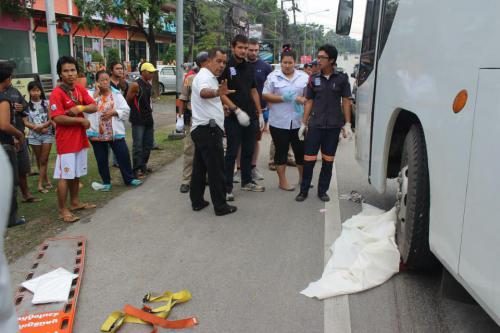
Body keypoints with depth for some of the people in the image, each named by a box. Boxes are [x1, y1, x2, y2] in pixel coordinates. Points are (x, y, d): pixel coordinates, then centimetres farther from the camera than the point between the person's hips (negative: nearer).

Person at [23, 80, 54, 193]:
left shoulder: (46, 103, -1)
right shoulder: (26, 105, 0)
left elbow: (51, 120, -4)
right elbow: (26, 122, -3)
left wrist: (41, 126, -19)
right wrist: (36, 128, -15)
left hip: (47, 134, -1)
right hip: (34, 135, 1)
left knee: (44, 160, -4)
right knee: (39, 160, 10)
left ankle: (40, 184, 0)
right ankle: (46, 181, 23)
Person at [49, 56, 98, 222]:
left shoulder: (80, 89, 7)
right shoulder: (56, 93, -14)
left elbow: (94, 107, 1)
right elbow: (57, 118, -22)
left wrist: (80, 108, -18)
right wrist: (81, 120, -16)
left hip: (80, 138, 7)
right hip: (66, 141, -7)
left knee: (77, 174, 18)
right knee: (64, 176, -3)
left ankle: (75, 202, 32)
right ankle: (62, 210, 5)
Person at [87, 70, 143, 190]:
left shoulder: (116, 94, 4)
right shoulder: (91, 94, 2)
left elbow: (126, 110, 0)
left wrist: (114, 112, -15)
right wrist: (96, 93, -16)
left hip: (115, 132, 0)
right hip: (97, 133, 0)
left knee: (123, 155, 2)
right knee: (101, 159, 8)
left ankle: (129, 178, 17)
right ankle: (106, 182, 24)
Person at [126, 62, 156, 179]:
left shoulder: (149, 85, 11)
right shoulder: (135, 85, -13)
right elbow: (128, 101, -11)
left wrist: (149, 110, 13)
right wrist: (136, 110, -2)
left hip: (148, 119, 8)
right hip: (138, 121, -8)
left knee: (148, 145, 14)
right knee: (138, 146, -5)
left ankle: (143, 166, 27)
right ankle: (137, 170, 1)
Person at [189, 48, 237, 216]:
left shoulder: (209, 77, 20)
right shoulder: (204, 76, -14)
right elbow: (203, 93, -40)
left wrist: (220, 108, 50)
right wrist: (217, 93, -60)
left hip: (203, 129, 11)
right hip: (208, 129, -11)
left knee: (199, 167, 13)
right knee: (216, 170, -5)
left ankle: (197, 201, 21)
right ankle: (221, 206, 2)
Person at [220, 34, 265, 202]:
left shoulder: (249, 67, 12)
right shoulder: (226, 67, -7)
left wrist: (260, 113, 13)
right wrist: (237, 110, -18)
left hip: (251, 116, 6)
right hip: (234, 117, -6)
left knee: (248, 151, 14)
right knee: (231, 153, -2)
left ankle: (247, 181, 28)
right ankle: (227, 188, 5)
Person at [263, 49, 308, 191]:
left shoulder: (304, 77, 6)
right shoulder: (273, 76, 0)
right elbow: (265, 95, -4)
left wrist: (303, 99, -14)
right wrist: (283, 98, -17)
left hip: (299, 122, 2)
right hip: (279, 122, -2)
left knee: (301, 151, 10)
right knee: (281, 151, 6)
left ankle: (303, 178, 28)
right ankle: (282, 181, 17)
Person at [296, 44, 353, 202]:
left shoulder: (342, 78, 0)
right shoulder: (314, 79, 4)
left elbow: (346, 101, 3)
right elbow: (309, 102, 7)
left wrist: (347, 124, -2)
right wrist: (303, 124, 4)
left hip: (334, 126, 0)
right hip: (315, 125, 1)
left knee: (328, 160, 8)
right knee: (308, 159, 0)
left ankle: (322, 191, 21)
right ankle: (303, 190, 14)